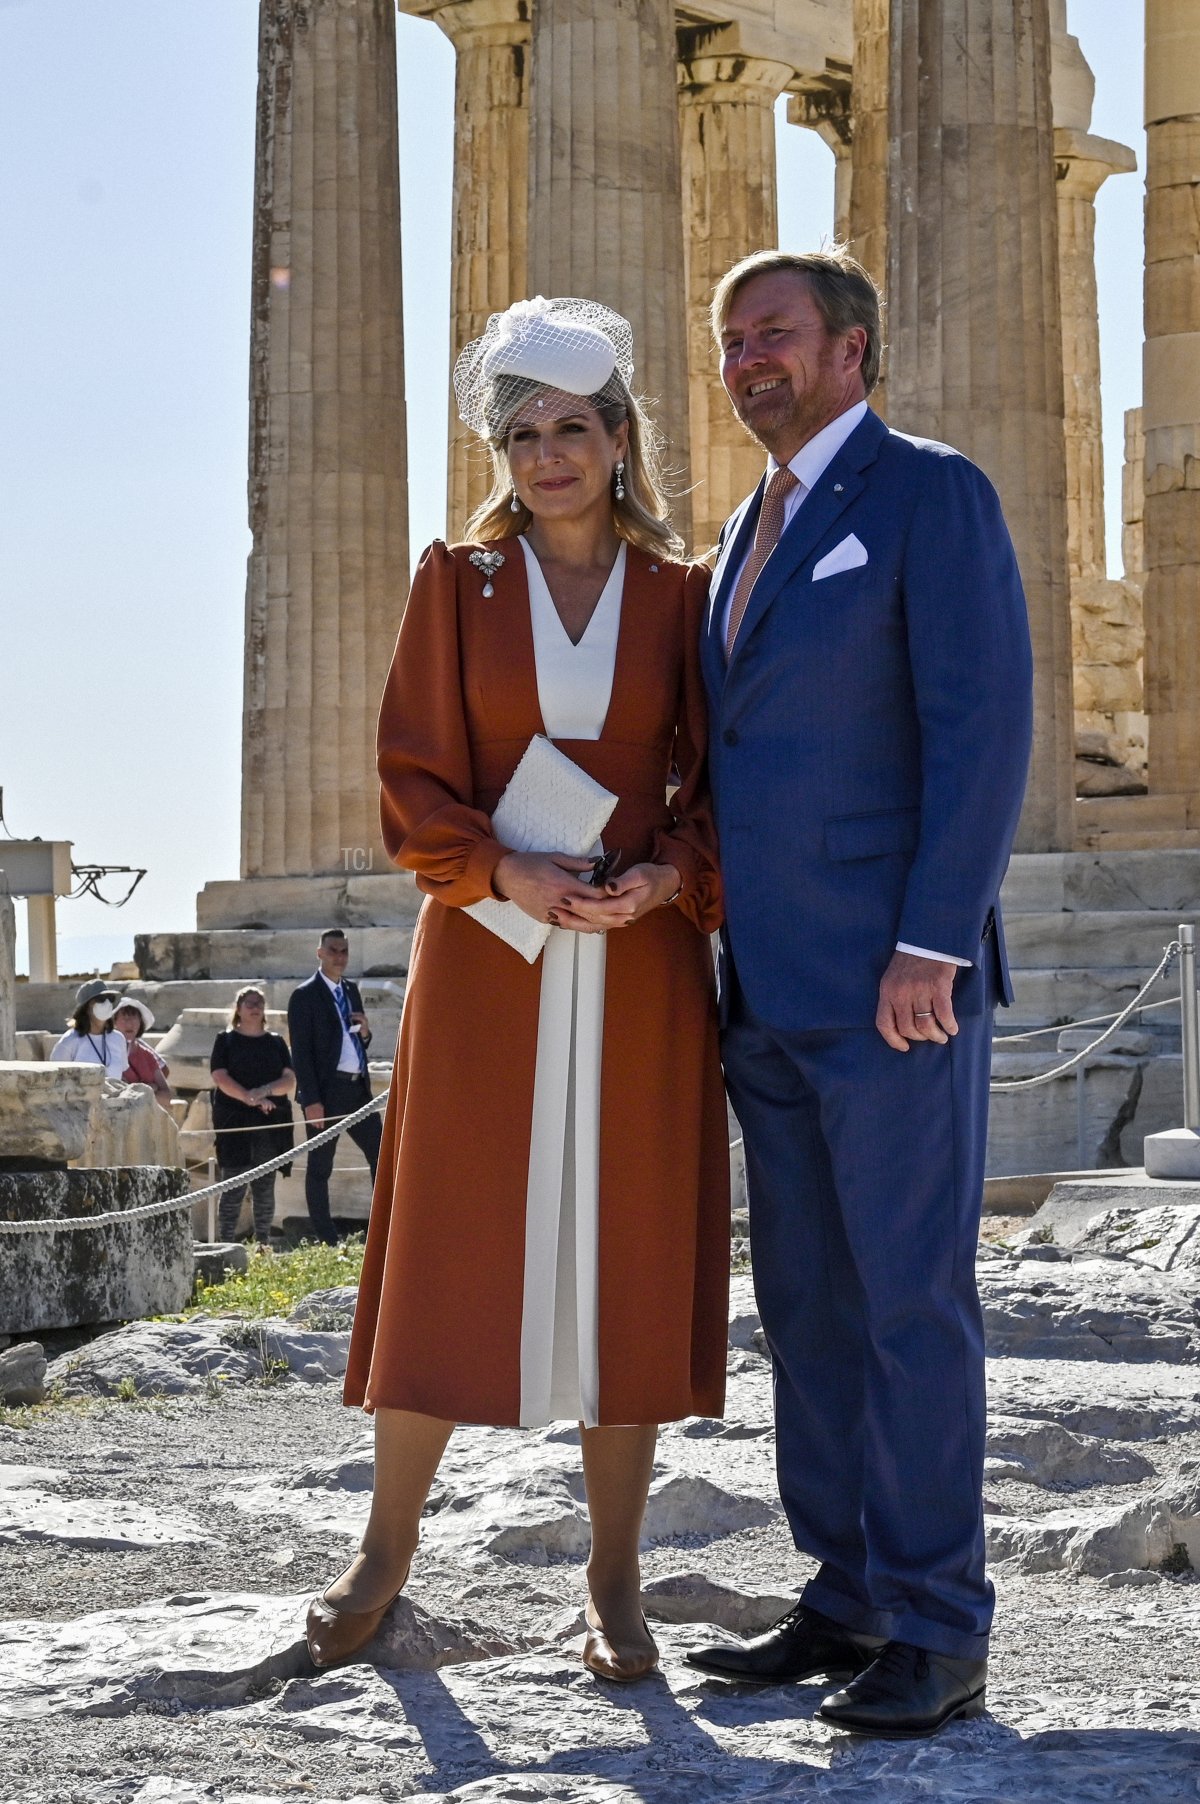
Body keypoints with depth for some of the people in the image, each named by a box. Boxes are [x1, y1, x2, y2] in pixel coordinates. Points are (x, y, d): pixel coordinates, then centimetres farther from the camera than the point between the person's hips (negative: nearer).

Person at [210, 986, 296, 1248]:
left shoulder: (276, 1042, 14)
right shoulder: (226, 1041, 6)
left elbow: (290, 1080, 4)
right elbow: (220, 1078, -6)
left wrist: (264, 1091, -15)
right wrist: (251, 1099, -17)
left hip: (271, 1122, 3)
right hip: (234, 1121, -3)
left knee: (265, 1187, 3)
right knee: (233, 1187, -7)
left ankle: (263, 1243, 8)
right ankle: (226, 1244, -6)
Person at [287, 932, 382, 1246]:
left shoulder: (351, 989, 16)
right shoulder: (305, 996, -5)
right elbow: (301, 1052, -10)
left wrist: (365, 1033, 0)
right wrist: (312, 1101, -16)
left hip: (358, 1088, 7)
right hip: (327, 1091, -7)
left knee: (381, 1157, 3)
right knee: (319, 1167, 0)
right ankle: (325, 1242, 2)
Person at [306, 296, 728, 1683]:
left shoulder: (679, 595, 5)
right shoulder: (458, 580, 4)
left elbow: (720, 785, 6)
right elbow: (413, 780, 1)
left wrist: (664, 877, -13)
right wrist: (510, 874, -15)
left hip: (640, 962, 1)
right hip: (486, 957, 0)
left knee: (628, 1254, 1)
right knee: (455, 1244, 1)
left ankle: (614, 1580, 9)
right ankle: (385, 1551, 15)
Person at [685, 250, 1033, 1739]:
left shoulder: (933, 495, -6)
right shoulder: (751, 528, 19)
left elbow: (984, 725, -15)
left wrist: (932, 947, -21)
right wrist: (735, 966, 16)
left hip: (895, 981, -8)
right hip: (772, 990, 8)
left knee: (911, 1299, -6)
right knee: (807, 1302, 9)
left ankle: (937, 1633, 0)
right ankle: (848, 1601, 17)